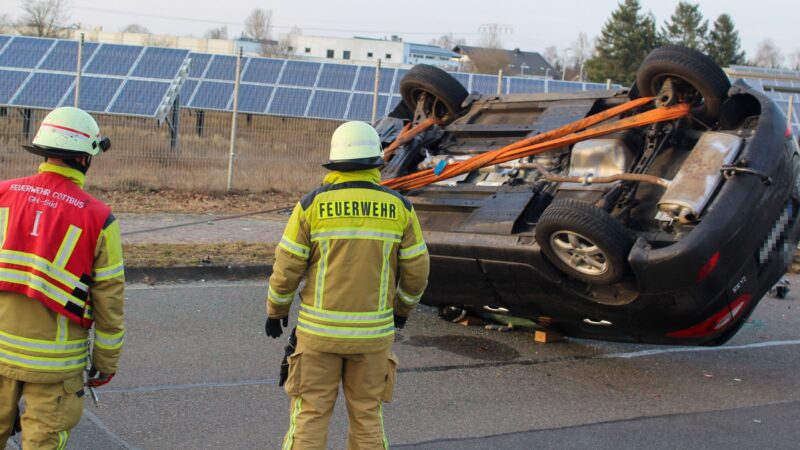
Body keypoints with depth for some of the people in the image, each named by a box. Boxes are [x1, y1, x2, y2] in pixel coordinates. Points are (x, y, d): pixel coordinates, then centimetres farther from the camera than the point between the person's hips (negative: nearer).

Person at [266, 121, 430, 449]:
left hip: (321, 328, -1)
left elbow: (287, 268, -6)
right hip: (371, 330, 2)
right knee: (367, 415, 15)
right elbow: (416, 271, 1)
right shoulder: (399, 207, -4)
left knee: (310, 415, 9)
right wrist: (404, 307, 20)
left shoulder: (312, 204, -9)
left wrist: (275, 310, 11)